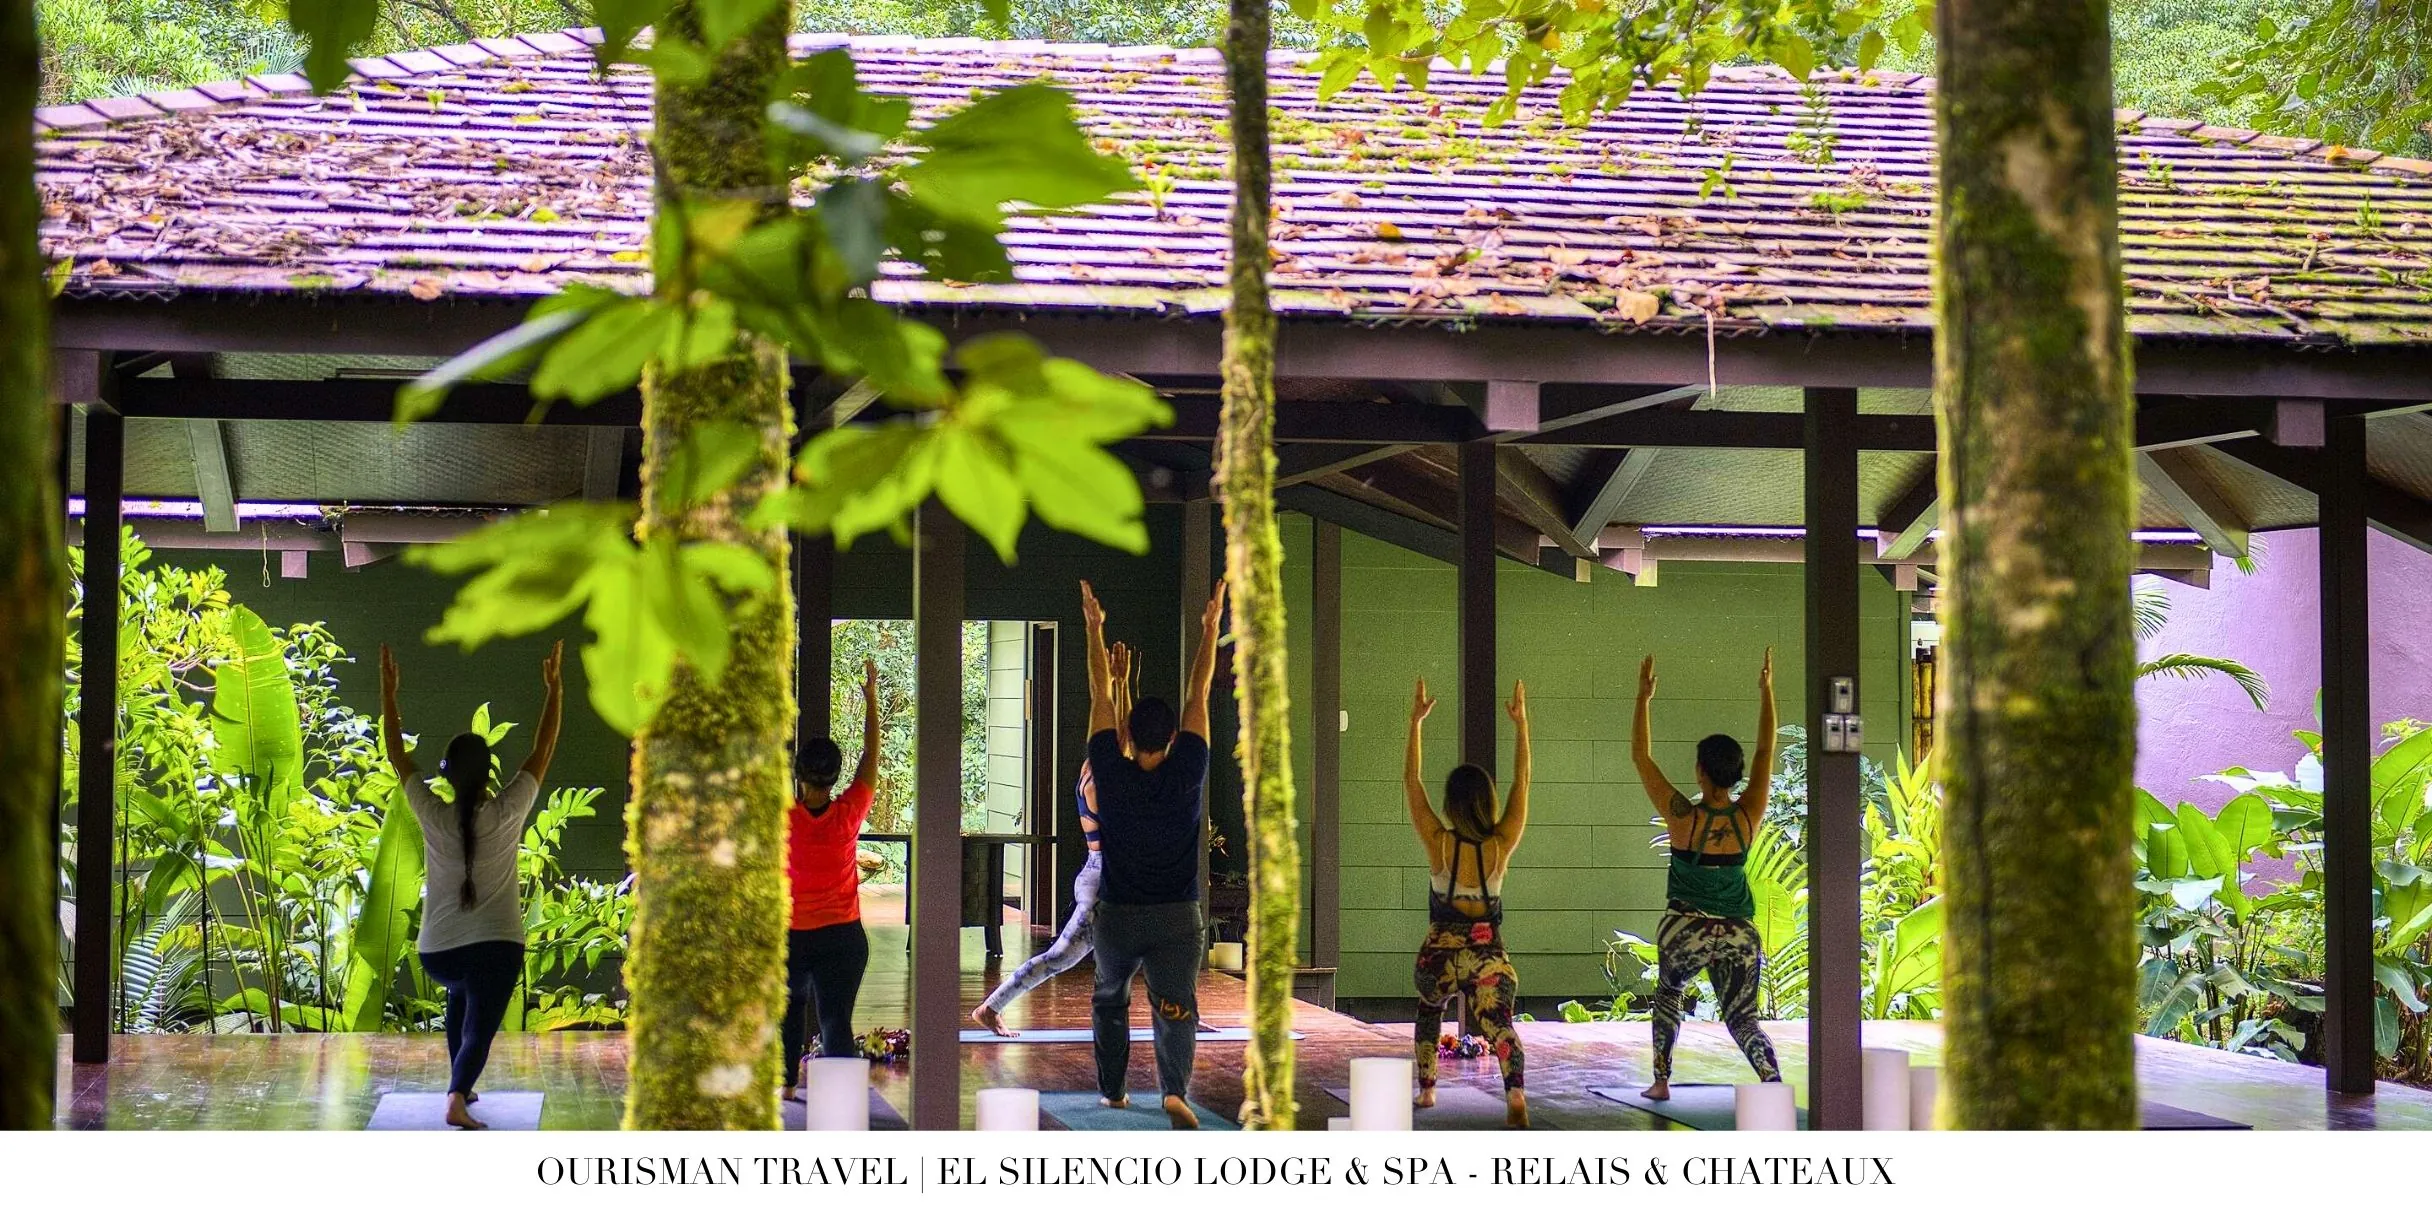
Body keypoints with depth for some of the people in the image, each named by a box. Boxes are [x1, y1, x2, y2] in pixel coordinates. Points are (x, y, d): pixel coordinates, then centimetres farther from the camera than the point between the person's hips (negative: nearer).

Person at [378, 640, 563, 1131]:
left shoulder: (432, 815, -7)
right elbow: (542, 752, -2)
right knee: (478, 1031, -4)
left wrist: (388, 692, 8)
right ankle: (458, 1097, -34)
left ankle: (459, 1084, 33)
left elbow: (397, 756, 2)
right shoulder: (507, 814, -10)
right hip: (496, 944, -3)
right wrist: (553, 689, 4)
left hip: (437, 951, 3)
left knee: (462, 989, 36)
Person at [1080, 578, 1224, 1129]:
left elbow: (1101, 698, -1)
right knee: (1176, 1007, -7)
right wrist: (1210, 626, 2)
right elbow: (1198, 698, -4)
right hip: (1177, 917, -1)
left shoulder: (1112, 776, -7)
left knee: (1109, 1002, 22)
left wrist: (1095, 628, 6)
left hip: (1118, 916, 1)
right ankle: (1175, 1087, -28)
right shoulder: (1185, 776, -9)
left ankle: (1112, 1089, 28)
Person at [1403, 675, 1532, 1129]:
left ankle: (1426, 1089, 36)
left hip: (1439, 954, 1)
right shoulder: (1502, 844, -10)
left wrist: (1416, 721, -2)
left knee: (1429, 1013, 28)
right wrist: (1520, 722, 1)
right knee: (1500, 1026, -11)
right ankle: (1515, 1093, -36)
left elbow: (1411, 781, -5)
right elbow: (1522, 782, -2)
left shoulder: (1439, 844, -12)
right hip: (1489, 956, -1)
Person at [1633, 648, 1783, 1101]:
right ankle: (1776, 1084, -15)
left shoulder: (1683, 817, -12)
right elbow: (1766, 751, 6)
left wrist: (1644, 698, 1)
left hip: (1686, 931, -2)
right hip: (1739, 934, 2)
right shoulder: (1748, 816, -5)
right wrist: (1766, 691, 12)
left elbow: (1641, 757, -5)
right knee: (1742, 1017, 8)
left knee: (1668, 995, 25)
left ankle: (1662, 1081, 19)